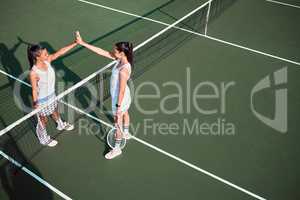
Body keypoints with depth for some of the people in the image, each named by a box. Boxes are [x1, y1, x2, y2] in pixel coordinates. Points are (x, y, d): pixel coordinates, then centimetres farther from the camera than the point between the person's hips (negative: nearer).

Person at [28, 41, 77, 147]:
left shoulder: (47, 60, -17)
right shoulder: (34, 73, -33)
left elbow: (61, 51, -16)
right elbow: (34, 90, -22)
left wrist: (76, 43, -20)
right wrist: (35, 104, -14)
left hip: (52, 95, 6)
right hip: (42, 100, -6)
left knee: (55, 111, 34)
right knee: (43, 120, 19)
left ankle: (61, 125, 63)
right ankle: (44, 139, 45)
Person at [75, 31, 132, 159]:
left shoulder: (123, 70, -38)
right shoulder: (120, 59, -13)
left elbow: (122, 91, -30)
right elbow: (101, 52, -11)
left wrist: (118, 106, -20)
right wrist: (83, 43, -13)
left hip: (120, 98, -9)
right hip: (124, 96, 9)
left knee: (118, 124, 11)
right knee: (125, 114, 33)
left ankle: (117, 148, 34)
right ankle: (126, 134, 61)